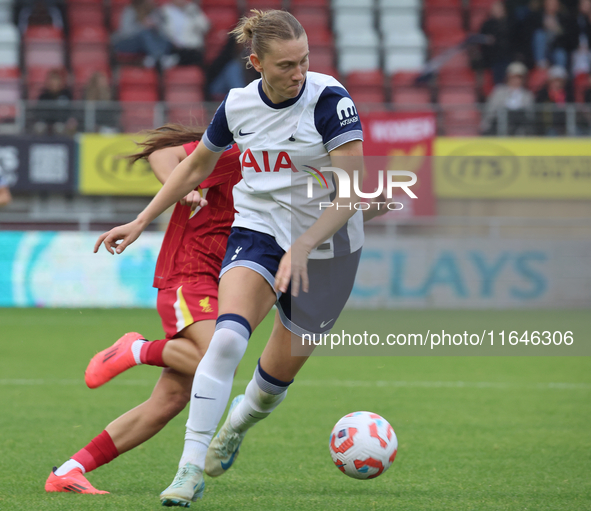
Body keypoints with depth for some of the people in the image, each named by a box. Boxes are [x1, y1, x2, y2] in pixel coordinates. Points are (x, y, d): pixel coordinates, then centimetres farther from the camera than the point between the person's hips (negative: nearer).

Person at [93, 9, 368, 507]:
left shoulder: (330, 100, -18)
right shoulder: (238, 105, -4)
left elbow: (350, 192, -21)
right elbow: (198, 165, 15)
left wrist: (301, 247, -30)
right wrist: (141, 221, 15)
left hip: (325, 243, -2)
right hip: (257, 230, 2)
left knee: (279, 372, 7)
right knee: (227, 337, -25)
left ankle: (239, 421, 44)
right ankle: (191, 468, -22)